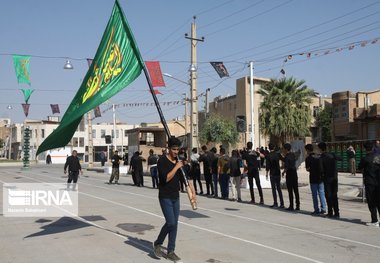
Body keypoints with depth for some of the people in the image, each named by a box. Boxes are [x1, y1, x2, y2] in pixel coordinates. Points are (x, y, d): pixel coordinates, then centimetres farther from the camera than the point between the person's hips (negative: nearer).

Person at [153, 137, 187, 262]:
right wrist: (176, 167, -18)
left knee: (174, 224, 6)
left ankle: (171, 251, 15)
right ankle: (158, 243, 12)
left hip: (175, 197, 6)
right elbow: (166, 178, -21)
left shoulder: (179, 161, 8)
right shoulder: (162, 161, -12)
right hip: (165, 197, -6)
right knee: (171, 223, -13)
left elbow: (183, 178, 12)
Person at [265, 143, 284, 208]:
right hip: (278, 173, 4)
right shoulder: (278, 154, 2)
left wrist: (267, 173, -3)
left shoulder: (268, 155, -8)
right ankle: (282, 203, 7)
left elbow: (267, 165, -10)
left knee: (274, 188, 2)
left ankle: (275, 203, 0)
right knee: (279, 188, 10)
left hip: (272, 173, -4)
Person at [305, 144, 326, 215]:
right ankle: (323, 209, 12)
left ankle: (316, 210, 6)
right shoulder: (319, 156, 4)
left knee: (314, 194, 4)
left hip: (313, 178, -5)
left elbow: (307, 169, -10)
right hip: (320, 177, 5)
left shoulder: (308, 158, -11)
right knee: (321, 193, 12)